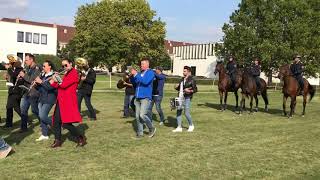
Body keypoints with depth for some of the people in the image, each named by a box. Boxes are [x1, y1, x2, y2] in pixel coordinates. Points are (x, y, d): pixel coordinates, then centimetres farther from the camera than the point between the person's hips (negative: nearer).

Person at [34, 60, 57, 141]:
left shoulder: (53, 76, -11)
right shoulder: (42, 75, 12)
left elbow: (50, 87, -24)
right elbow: (39, 88, 18)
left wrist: (41, 82, -20)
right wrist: (36, 83, -2)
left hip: (49, 99, -8)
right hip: (41, 98, 8)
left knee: (43, 116, -13)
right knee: (41, 116, 8)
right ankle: (44, 135, 17)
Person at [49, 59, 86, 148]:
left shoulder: (74, 73, -10)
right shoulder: (66, 74, 20)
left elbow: (64, 85, -19)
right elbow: (60, 85, 16)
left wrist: (57, 81, -4)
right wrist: (53, 82, 1)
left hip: (68, 101, -9)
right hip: (61, 101, 9)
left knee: (66, 123, -11)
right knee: (56, 121, 8)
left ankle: (81, 138, 2)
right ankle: (57, 141, 19)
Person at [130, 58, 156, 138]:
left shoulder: (150, 72, -4)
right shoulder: (140, 73, 15)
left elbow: (145, 81, -20)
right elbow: (133, 82, 15)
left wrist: (136, 74, -20)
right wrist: (132, 75, -4)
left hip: (146, 97, -7)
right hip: (138, 97, 7)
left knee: (142, 115, -16)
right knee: (137, 116, 6)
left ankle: (152, 128, 7)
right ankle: (140, 133, 16)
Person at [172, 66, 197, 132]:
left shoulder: (191, 80, -6)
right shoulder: (182, 79, 14)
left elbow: (195, 89, -8)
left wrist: (189, 91, -25)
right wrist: (177, 87, 3)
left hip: (187, 98, -7)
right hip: (180, 98, 7)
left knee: (186, 113, -4)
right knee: (178, 112, 4)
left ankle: (191, 126, 19)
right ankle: (179, 127, 12)